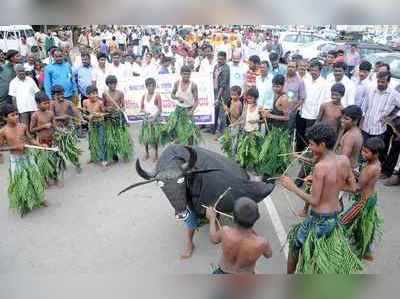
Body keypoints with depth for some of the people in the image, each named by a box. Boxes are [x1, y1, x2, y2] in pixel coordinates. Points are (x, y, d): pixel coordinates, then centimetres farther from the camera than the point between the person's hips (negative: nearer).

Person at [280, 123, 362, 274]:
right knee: (332, 251, 30)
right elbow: (352, 187, 7)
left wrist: (292, 187, -15)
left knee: (295, 244, 17)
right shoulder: (344, 160, -6)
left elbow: (314, 201, -22)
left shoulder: (320, 167, -27)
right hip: (335, 215, 7)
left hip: (319, 218, -7)